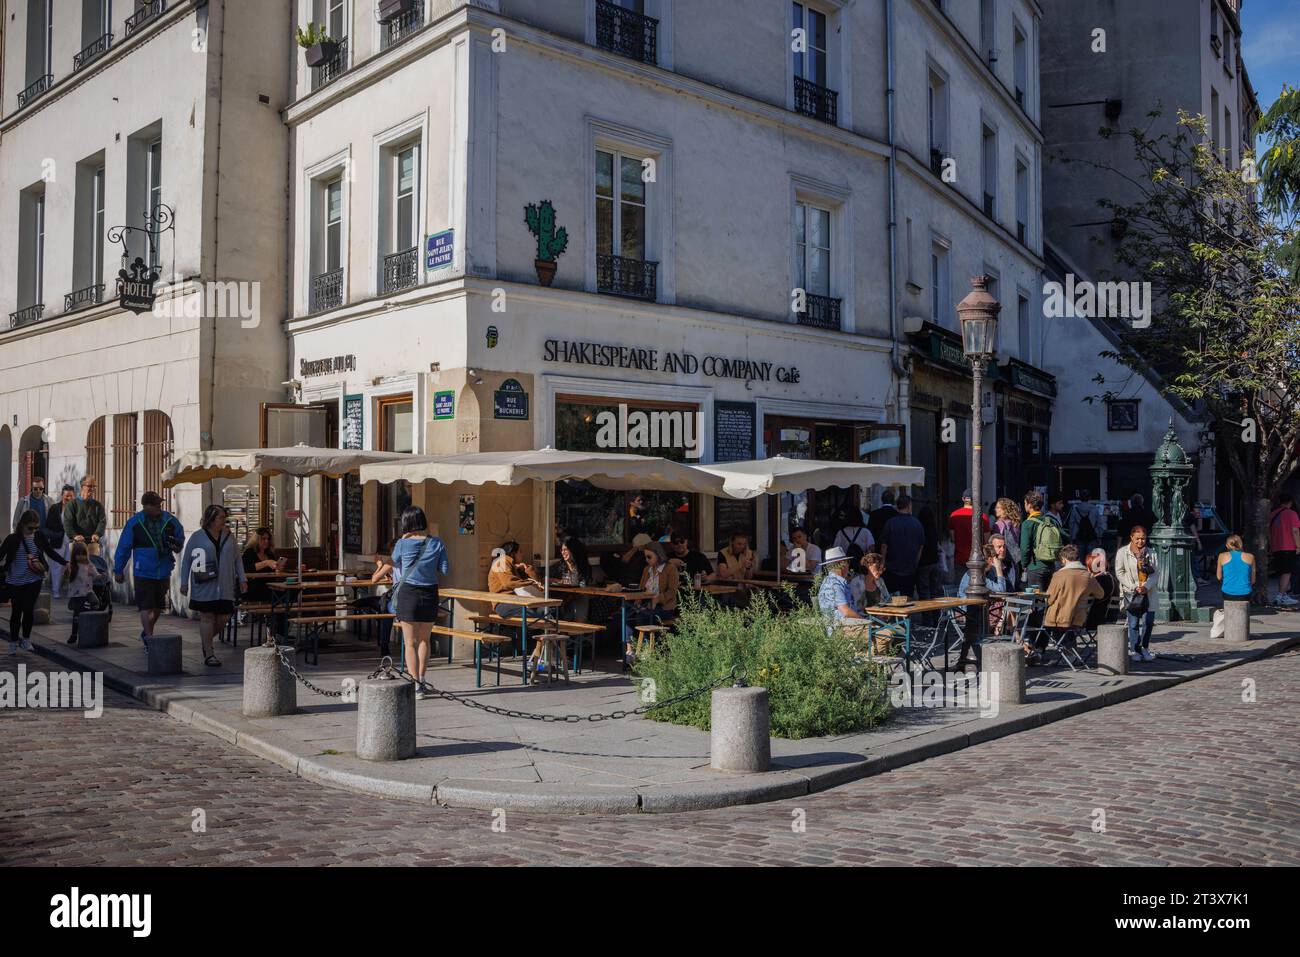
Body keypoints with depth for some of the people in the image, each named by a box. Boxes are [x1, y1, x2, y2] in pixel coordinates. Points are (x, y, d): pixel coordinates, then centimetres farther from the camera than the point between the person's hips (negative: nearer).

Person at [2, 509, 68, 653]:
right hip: (15, 581, -1)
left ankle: (26, 639, 16)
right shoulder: (13, 539, -8)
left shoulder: (39, 536, 0)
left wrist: (65, 563, 7)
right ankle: (13, 642, 18)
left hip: (34, 580, 1)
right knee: (16, 611, 5)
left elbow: (50, 552, 11)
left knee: (28, 609, -4)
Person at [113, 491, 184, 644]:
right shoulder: (134, 522, -7)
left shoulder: (170, 520, 0)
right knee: (146, 607, -7)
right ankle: (149, 638, -4)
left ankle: (147, 632, 37)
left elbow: (181, 538, 13)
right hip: (143, 572, -4)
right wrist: (118, 570, 1)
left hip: (164, 572, 4)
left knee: (158, 606, 16)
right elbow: (123, 547, -1)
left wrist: (176, 545, -11)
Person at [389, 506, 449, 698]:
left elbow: (395, 562, 13)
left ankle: (415, 687, 0)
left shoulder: (402, 544, -8)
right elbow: (445, 571, 0)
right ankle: (421, 680, 30)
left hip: (407, 594, -3)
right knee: (425, 640, 20)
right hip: (430, 594, 3)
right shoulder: (436, 543, -3)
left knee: (411, 643, 3)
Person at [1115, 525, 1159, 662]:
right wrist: (1134, 587, -12)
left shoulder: (1151, 553, 8)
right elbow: (1119, 572, -3)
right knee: (1134, 623, -4)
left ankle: (1145, 649, 17)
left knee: (1148, 622, 2)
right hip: (1131, 593, -3)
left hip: (1148, 593, 3)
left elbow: (1154, 573, 5)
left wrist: (1146, 586, -12)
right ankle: (1134, 650, 4)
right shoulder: (1122, 552, 0)